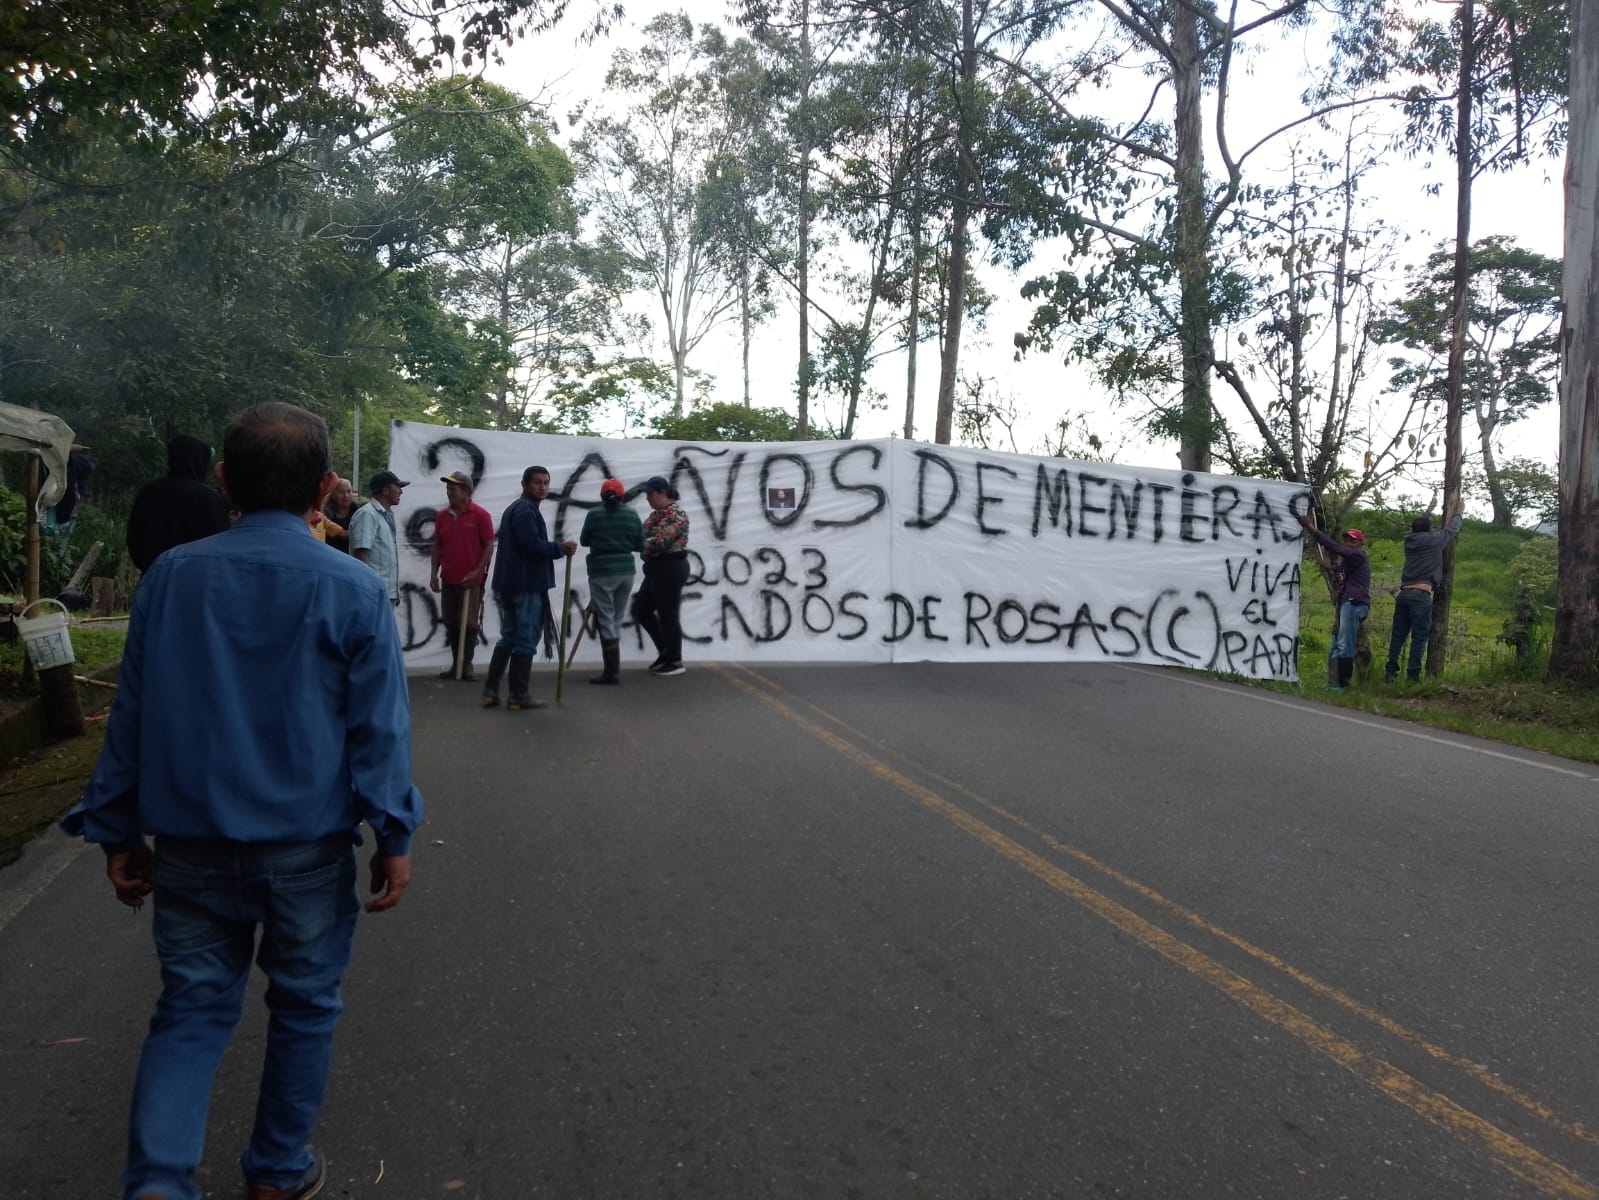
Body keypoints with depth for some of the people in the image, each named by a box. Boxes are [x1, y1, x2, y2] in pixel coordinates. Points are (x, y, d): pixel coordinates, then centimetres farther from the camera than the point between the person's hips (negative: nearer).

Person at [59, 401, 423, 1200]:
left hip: (190, 841, 3)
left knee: (192, 1008, 14)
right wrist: (393, 836, -3)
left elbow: (131, 713, 5)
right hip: (307, 843, -2)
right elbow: (378, 727, -9)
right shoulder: (353, 590, -9)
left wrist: (119, 831, 13)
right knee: (303, 1005, 14)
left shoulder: (172, 575, 0)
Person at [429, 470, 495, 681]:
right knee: (451, 623, 9)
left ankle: (466, 665, 7)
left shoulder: (480, 515, -7)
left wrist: (477, 572, -14)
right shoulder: (442, 516, 8)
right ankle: (455, 664, 18)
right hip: (448, 580, 5)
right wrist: (434, 573, 6)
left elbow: (489, 546, -7)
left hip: (471, 580, -5)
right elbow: (437, 546, 13)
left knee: (468, 623, -1)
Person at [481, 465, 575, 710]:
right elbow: (532, 544, -24)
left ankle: (491, 690, 16)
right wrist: (562, 548, -12)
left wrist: (557, 548, 12)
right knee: (526, 639, -4)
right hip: (527, 584, -10)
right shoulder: (526, 509, -13)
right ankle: (519, 695, 0)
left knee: (509, 636, 16)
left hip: (510, 582, 10)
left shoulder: (516, 508, 21)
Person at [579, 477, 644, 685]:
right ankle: (614, 667, 16)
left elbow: (584, 540, 4)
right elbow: (640, 545, 7)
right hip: (626, 570, 4)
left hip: (602, 571, -4)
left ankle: (612, 671, -7)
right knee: (616, 618, 14)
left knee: (605, 619, -1)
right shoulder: (632, 515, 2)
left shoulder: (594, 514, -7)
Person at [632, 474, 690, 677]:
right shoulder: (657, 513, 16)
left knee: (668, 615, -4)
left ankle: (676, 662, 7)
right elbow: (646, 536, 14)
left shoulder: (676, 513, -14)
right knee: (641, 609, 13)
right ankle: (665, 650, 23)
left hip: (670, 568, -10)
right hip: (657, 568, 10)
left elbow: (660, 540, -24)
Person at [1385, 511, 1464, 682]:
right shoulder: (1433, 541, 2)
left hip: (1403, 593, 6)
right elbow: (1451, 530, 19)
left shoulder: (1410, 542, 16)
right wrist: (1458, 515, 37)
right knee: (1419, 638, -4)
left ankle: (1391, 671, 2)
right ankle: (1412, 675, -7)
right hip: (1421, 595, -6)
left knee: (1398, 635, 6)